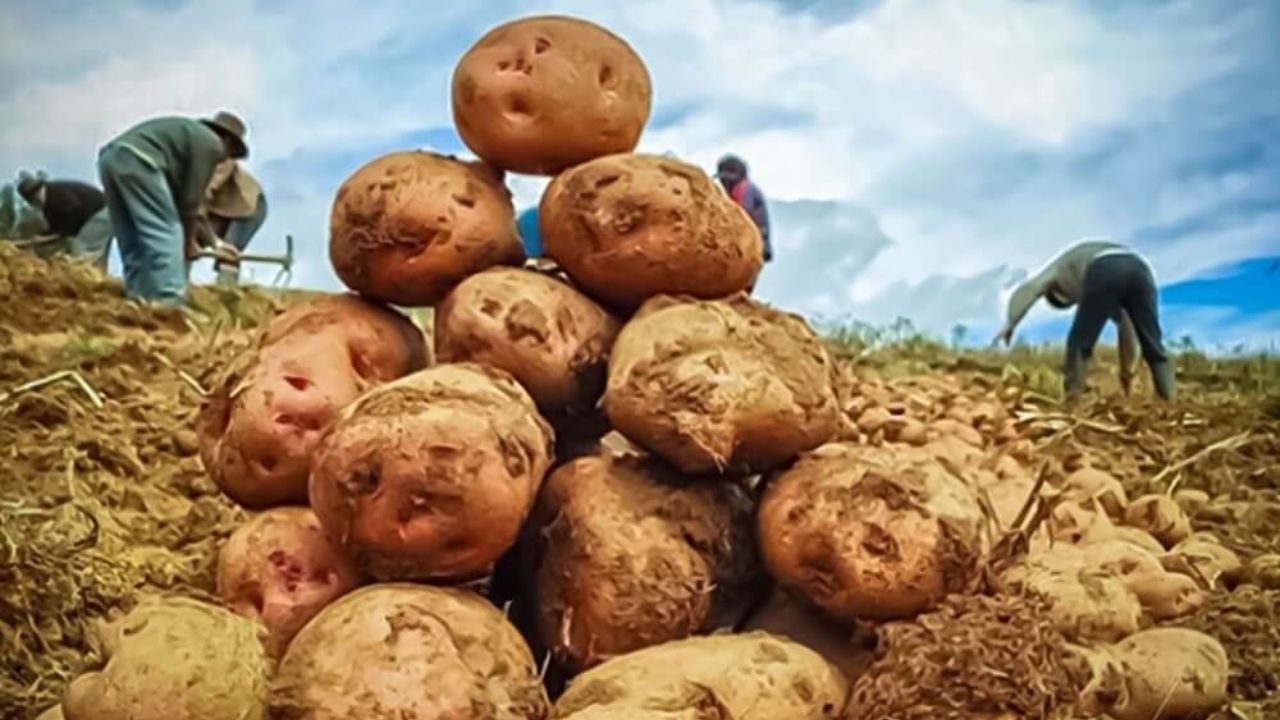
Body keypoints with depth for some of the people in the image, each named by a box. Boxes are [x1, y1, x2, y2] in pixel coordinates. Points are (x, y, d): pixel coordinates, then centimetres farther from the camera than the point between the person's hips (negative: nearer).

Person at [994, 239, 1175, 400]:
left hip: (1105, 275, -5)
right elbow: (1125, 320, 48)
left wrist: (1010, 323, 3)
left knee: (1079, 343, 8)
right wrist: (1127, 370, 52)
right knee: (1153, 348, 13)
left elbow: (1027, 290, 13)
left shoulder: (1061, 268, 36)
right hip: (1139, 271, 5)